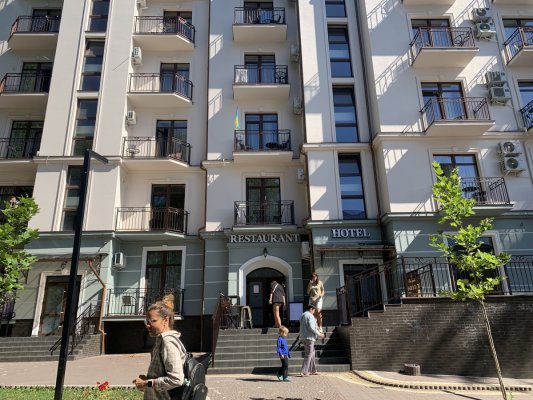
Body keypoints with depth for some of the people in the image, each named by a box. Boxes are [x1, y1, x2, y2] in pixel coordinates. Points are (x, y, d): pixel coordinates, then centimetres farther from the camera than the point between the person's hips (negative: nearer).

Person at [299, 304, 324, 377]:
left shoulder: (302, 316, 16)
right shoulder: (310, 316, -13)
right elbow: (311, 328, -21)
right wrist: (319, 334, -10)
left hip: (303, 337, 9)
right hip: (309, 337, -9)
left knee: (312, 353, 17)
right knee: (308, 355, -4)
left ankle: (313, 370, 22)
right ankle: (304, 372, -7)